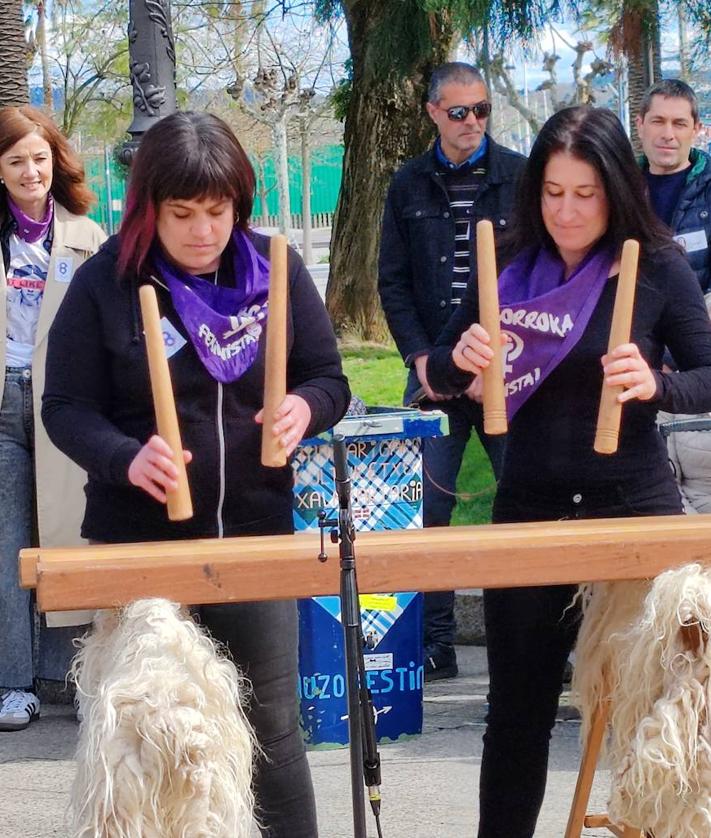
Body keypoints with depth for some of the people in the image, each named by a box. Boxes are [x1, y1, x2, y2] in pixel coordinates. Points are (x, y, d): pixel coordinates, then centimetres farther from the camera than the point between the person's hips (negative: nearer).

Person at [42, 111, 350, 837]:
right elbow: (66, 407, -7)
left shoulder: (277, 270, -1)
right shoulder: (105, 283, -8)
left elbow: (328, 380, 6)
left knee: (271, 727, 6)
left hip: (254, 534, 2)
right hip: (138, 543, -1)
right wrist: (125, 458, -27)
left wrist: (304, 409, -18)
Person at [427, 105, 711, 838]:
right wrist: (461, 359, -17)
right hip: (529, 509, 3)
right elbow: (434, 375, 6)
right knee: (517, 709, 10)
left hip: (631, 507, -2)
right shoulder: (513, 267, 0)